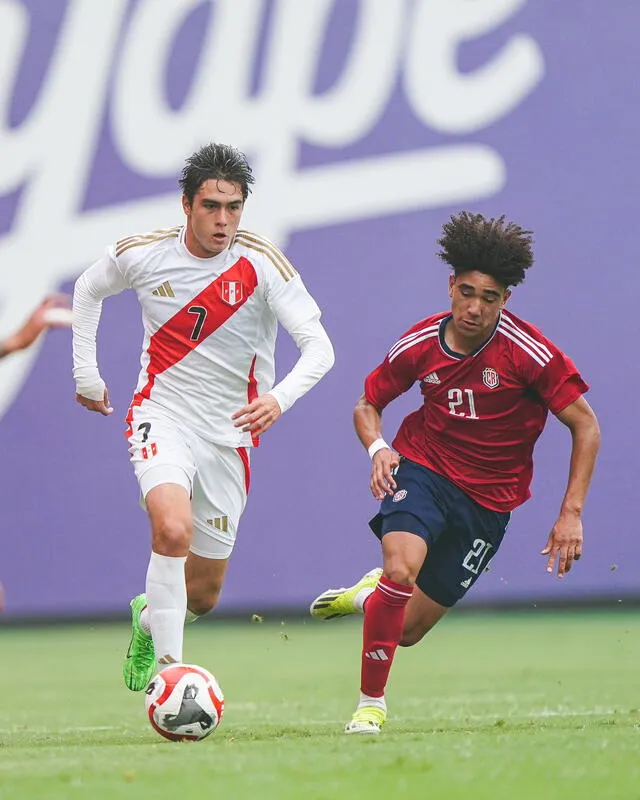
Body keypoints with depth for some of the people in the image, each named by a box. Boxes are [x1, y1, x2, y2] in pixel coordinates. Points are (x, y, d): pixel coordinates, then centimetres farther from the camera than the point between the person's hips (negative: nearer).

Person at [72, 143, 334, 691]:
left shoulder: (262, 264, -13)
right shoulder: (144, 254, -8)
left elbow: (319, 347, -18)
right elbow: (88, 290, 15)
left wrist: (279, 397, -36)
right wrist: (86, 374, 14)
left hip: (229, 434, 1)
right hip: (162, 415, -1)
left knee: (204, 594, 10)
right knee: (175, 528, -33)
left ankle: (148, 618, 46)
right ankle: (168, 666, -23)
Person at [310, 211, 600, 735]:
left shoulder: (528, 351, -17)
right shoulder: (422, 343, -8)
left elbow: (585, 426, -10)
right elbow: (367, 404, 9)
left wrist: (571, 513, -16)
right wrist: (378, 448, -14)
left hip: (488, 498, 0)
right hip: (423, 466, 0)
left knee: (408, 631, 3)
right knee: (401, 566, -31)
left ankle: (370, 593, 42)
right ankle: (371, 703, -13)